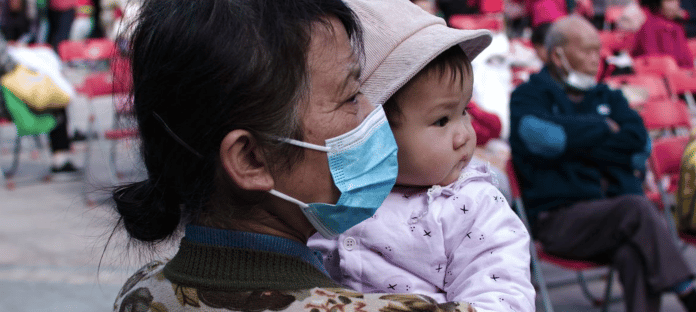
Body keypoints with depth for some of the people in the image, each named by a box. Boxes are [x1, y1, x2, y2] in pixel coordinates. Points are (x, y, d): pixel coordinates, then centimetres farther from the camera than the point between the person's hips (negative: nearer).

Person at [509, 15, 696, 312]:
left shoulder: (607, 97, 24)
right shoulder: (529, 96, 9)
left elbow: (640, 145, 6)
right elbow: (541, 135, -16)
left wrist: (577, 141, -2)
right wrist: (603, 128, 0)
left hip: (618, 215, 4)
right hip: (561, 218, -4)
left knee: (633, 255, -32)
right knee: (637, 208, -31)